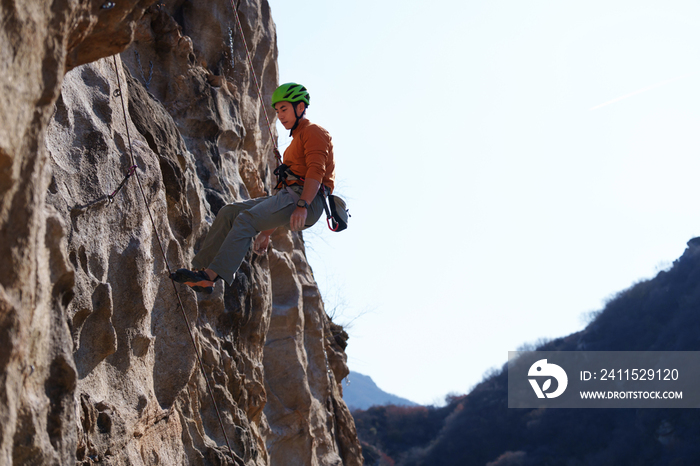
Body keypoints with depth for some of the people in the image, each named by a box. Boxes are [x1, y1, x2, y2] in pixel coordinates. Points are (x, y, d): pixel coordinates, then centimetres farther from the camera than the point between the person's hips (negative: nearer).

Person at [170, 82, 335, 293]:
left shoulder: (313, 132, 4)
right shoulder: (296, 142, 34)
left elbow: (316, 171, -13)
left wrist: (302, 206, -28)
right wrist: (267, 231, 26)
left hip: (308, 200, -9)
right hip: (288, 196, 9)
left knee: (246, 219, -27)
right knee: (230, 212, -5)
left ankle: (211, 275, -39)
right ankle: (201, 269, -14)